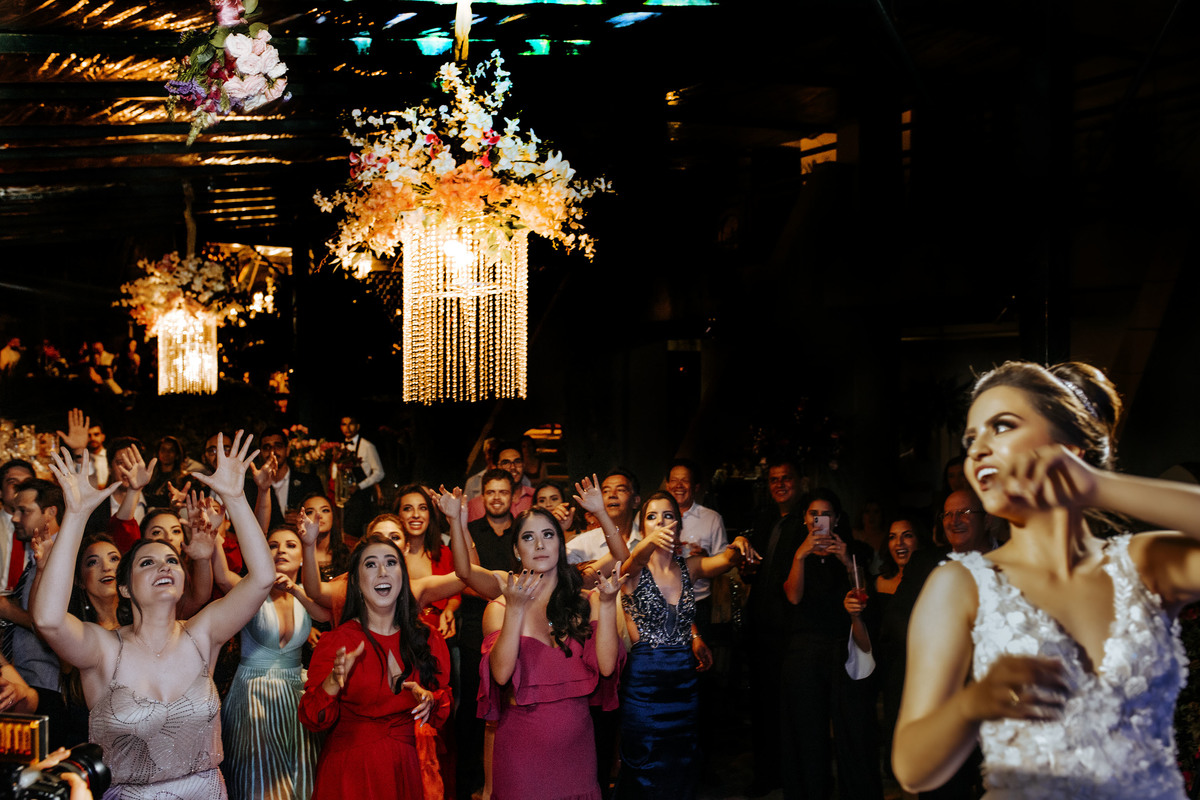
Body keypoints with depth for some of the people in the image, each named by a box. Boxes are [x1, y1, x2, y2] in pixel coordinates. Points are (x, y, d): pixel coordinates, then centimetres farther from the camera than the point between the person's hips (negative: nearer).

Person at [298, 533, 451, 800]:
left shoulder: (426, 640, 1)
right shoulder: (335, 642, -8)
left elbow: (442, 712, 8)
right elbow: (312, 719, -11)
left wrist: (430, 699, -14)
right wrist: (333, 683, -28)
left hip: (405, 768, 3)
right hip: (350, 771, -3)